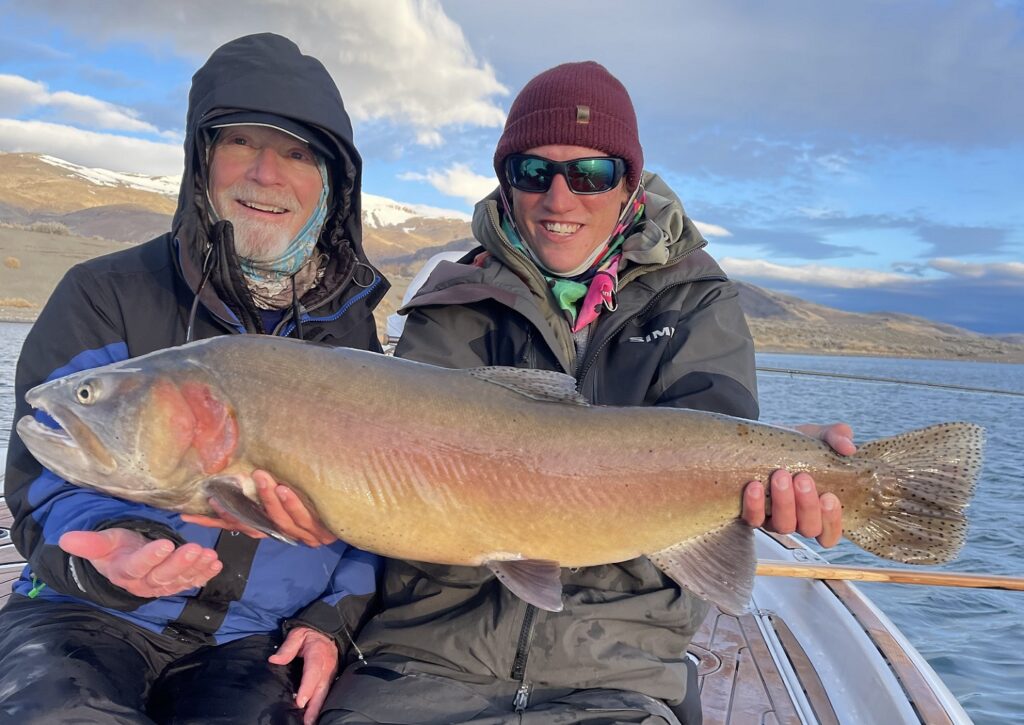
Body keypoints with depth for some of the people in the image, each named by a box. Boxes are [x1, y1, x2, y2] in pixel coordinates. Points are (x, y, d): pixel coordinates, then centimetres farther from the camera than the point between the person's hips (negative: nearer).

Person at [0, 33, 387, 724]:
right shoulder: (106, 296, -4)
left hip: (255, 640, 2)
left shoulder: (350, 325, 5)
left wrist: (334, 618, -2)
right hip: (90, 616, -1)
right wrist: (110, 554, -29)